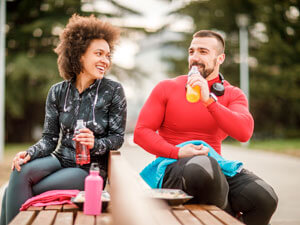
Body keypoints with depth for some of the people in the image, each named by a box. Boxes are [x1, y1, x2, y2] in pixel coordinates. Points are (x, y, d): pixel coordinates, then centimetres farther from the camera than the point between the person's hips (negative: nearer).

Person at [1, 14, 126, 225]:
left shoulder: (113, 91, -5)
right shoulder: (57, 92, 4)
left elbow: (117, 138, -4)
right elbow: (50, 138, 4)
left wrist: (95, 144, -24)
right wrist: (30, 153, -16)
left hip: (90, 168, -4)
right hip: (61, 160, 4)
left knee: (26, 192, -23)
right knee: (21, 171, -27)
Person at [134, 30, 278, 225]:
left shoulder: (233, 95, 8)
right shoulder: (167, 88, 5)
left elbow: (244, 133, -12)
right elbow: (141, 132, 1)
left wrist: (209, 100, -21)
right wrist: (177, 153, -14)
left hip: (215, 165, 2)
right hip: (174, 165, -2)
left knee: (264, 197, -27)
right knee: (202, 166, -39)